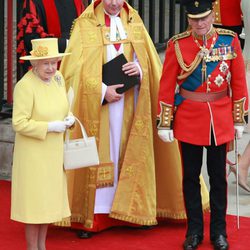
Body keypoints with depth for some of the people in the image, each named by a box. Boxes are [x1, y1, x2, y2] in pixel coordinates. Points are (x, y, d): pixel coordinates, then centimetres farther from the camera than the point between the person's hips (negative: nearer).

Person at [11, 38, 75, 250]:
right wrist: (51, 127, -24)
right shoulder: (25, 85, -21)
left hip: (54, 152, 7)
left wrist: (69, 118, -6)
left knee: (49, 199, 15)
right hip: (33, 154, -7)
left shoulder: (57, 78, 2)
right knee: (34, 200, 2)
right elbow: (19, 123, -22)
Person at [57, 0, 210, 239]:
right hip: (97, 101, -3)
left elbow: (149, 58, 9)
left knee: (130, 154, 7)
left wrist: (139, 68, -13)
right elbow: (75, 67, -10)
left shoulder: (133, 21, 7)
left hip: (130, 102, 3)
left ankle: (133, 210, 16)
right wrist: (103, 91, -17)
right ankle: (91, 215, 3)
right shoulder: (86, 24, -5)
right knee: (98, 155, -3)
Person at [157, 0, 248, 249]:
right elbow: (166, 86, -4)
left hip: (220, 120, 1)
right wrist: (164, 123, -6)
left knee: (218, 177, 9)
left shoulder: (230, 40, -3)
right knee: (191, 177, 8)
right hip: (188, 120, -1)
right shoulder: (177, 44, -7)